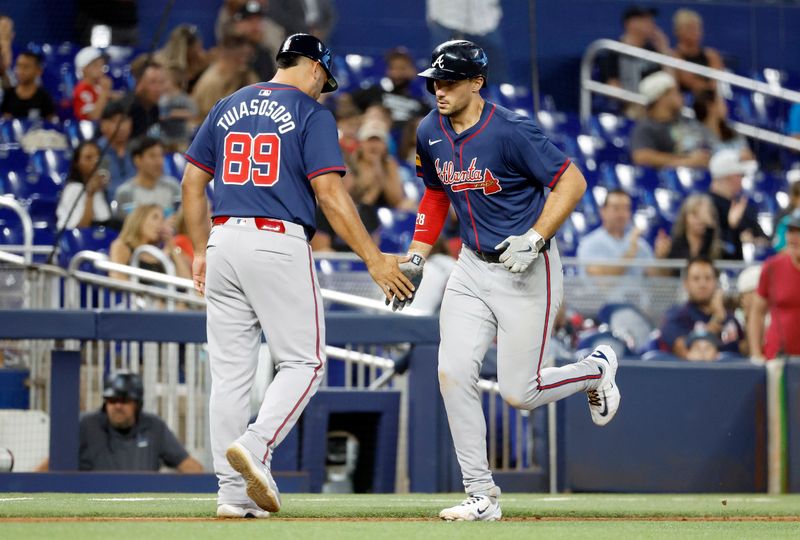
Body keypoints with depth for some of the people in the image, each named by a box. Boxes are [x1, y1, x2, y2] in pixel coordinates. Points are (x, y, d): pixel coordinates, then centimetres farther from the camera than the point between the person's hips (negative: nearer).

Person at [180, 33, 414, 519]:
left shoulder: (229, 108, 16)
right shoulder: (311, 114, -1)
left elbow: (193, 183, 16)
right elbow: (330, 194, -10)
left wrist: (201, 252, 23)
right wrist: (374, 259, -9)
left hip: (224, 240, 6)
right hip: (278, 244, -6)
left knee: (231, 370, 6)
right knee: (304, 361, 2)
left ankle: (234, 493, 4)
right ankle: (256, 446, -22)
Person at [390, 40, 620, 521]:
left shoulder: (510, 132, -20)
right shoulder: (431, 134, 2)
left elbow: (572, 180, -17)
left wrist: (535, 239, -25)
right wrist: (417, 257, 9)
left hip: (527, 271, -6)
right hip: (472, 268, 6)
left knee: (519, 393, -5)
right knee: (453, 374, -9)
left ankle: (596, 370, 27)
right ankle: (482, 496, -1)